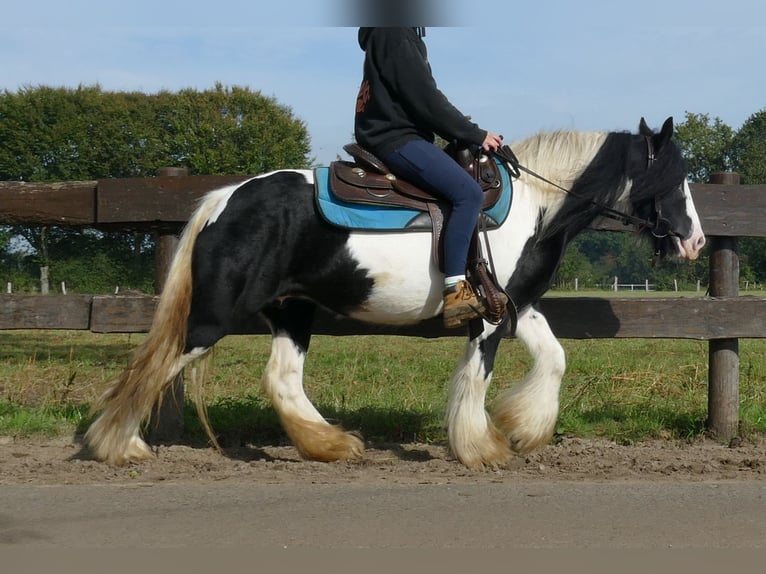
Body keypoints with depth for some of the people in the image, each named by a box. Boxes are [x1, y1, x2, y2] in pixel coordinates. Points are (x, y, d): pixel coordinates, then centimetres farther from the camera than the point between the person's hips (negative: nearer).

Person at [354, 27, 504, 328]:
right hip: (396, 140, -11)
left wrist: (467, 132, 15)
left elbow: (420, 97, 21)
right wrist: (475, 135, -10)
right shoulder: (395, 35, -13)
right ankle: (455, 291, -28)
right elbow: (426, 100, -16)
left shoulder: (390, 34, 19)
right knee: (467, 192, -22)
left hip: (391, 136, 11)